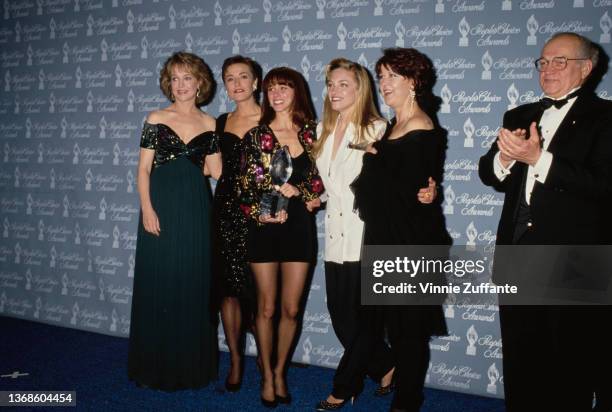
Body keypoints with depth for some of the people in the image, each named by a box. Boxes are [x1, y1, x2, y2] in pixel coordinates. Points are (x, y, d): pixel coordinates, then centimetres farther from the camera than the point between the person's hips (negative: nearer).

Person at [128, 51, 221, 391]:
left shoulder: (209, 124, 8)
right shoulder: (156, 120, 2)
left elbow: (216, 172, 7)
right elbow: (143, 169, -2)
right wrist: (147, 209, -11)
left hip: (196, 209, 2)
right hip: (161, 207, -2)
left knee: (193, 286, 6)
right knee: (157, 286, 1)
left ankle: (192, 365, 20)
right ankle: (156, 366, 15)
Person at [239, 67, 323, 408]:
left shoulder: (312, 132, 5)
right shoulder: (256, 135, 1)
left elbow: (320, 179, 5)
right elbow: (247, 187, -3)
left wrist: (296, 191, -10)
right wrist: (260, 213, -15)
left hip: (300, 226, 1)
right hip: (265, 227, -1)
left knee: (292, 309, 7)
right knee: (267, 308, 6)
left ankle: (280, 372, 26)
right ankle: (267, 376, 23)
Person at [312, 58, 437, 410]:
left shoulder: (376, 129, -6)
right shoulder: (324, 129, 14)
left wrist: (423, 193, -23)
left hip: (364, 238, -7)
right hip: (335, 236, 7)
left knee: (353, 316, 1)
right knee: (340, 315, 10)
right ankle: (386, 368, 31)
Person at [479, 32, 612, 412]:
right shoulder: (519, 117, 13)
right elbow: (489, 174, 7)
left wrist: (538, 159, -22)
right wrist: (504, 157, -14)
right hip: (517, 258, 5)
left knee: (571, 370, 9)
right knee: (519, 365, 17)